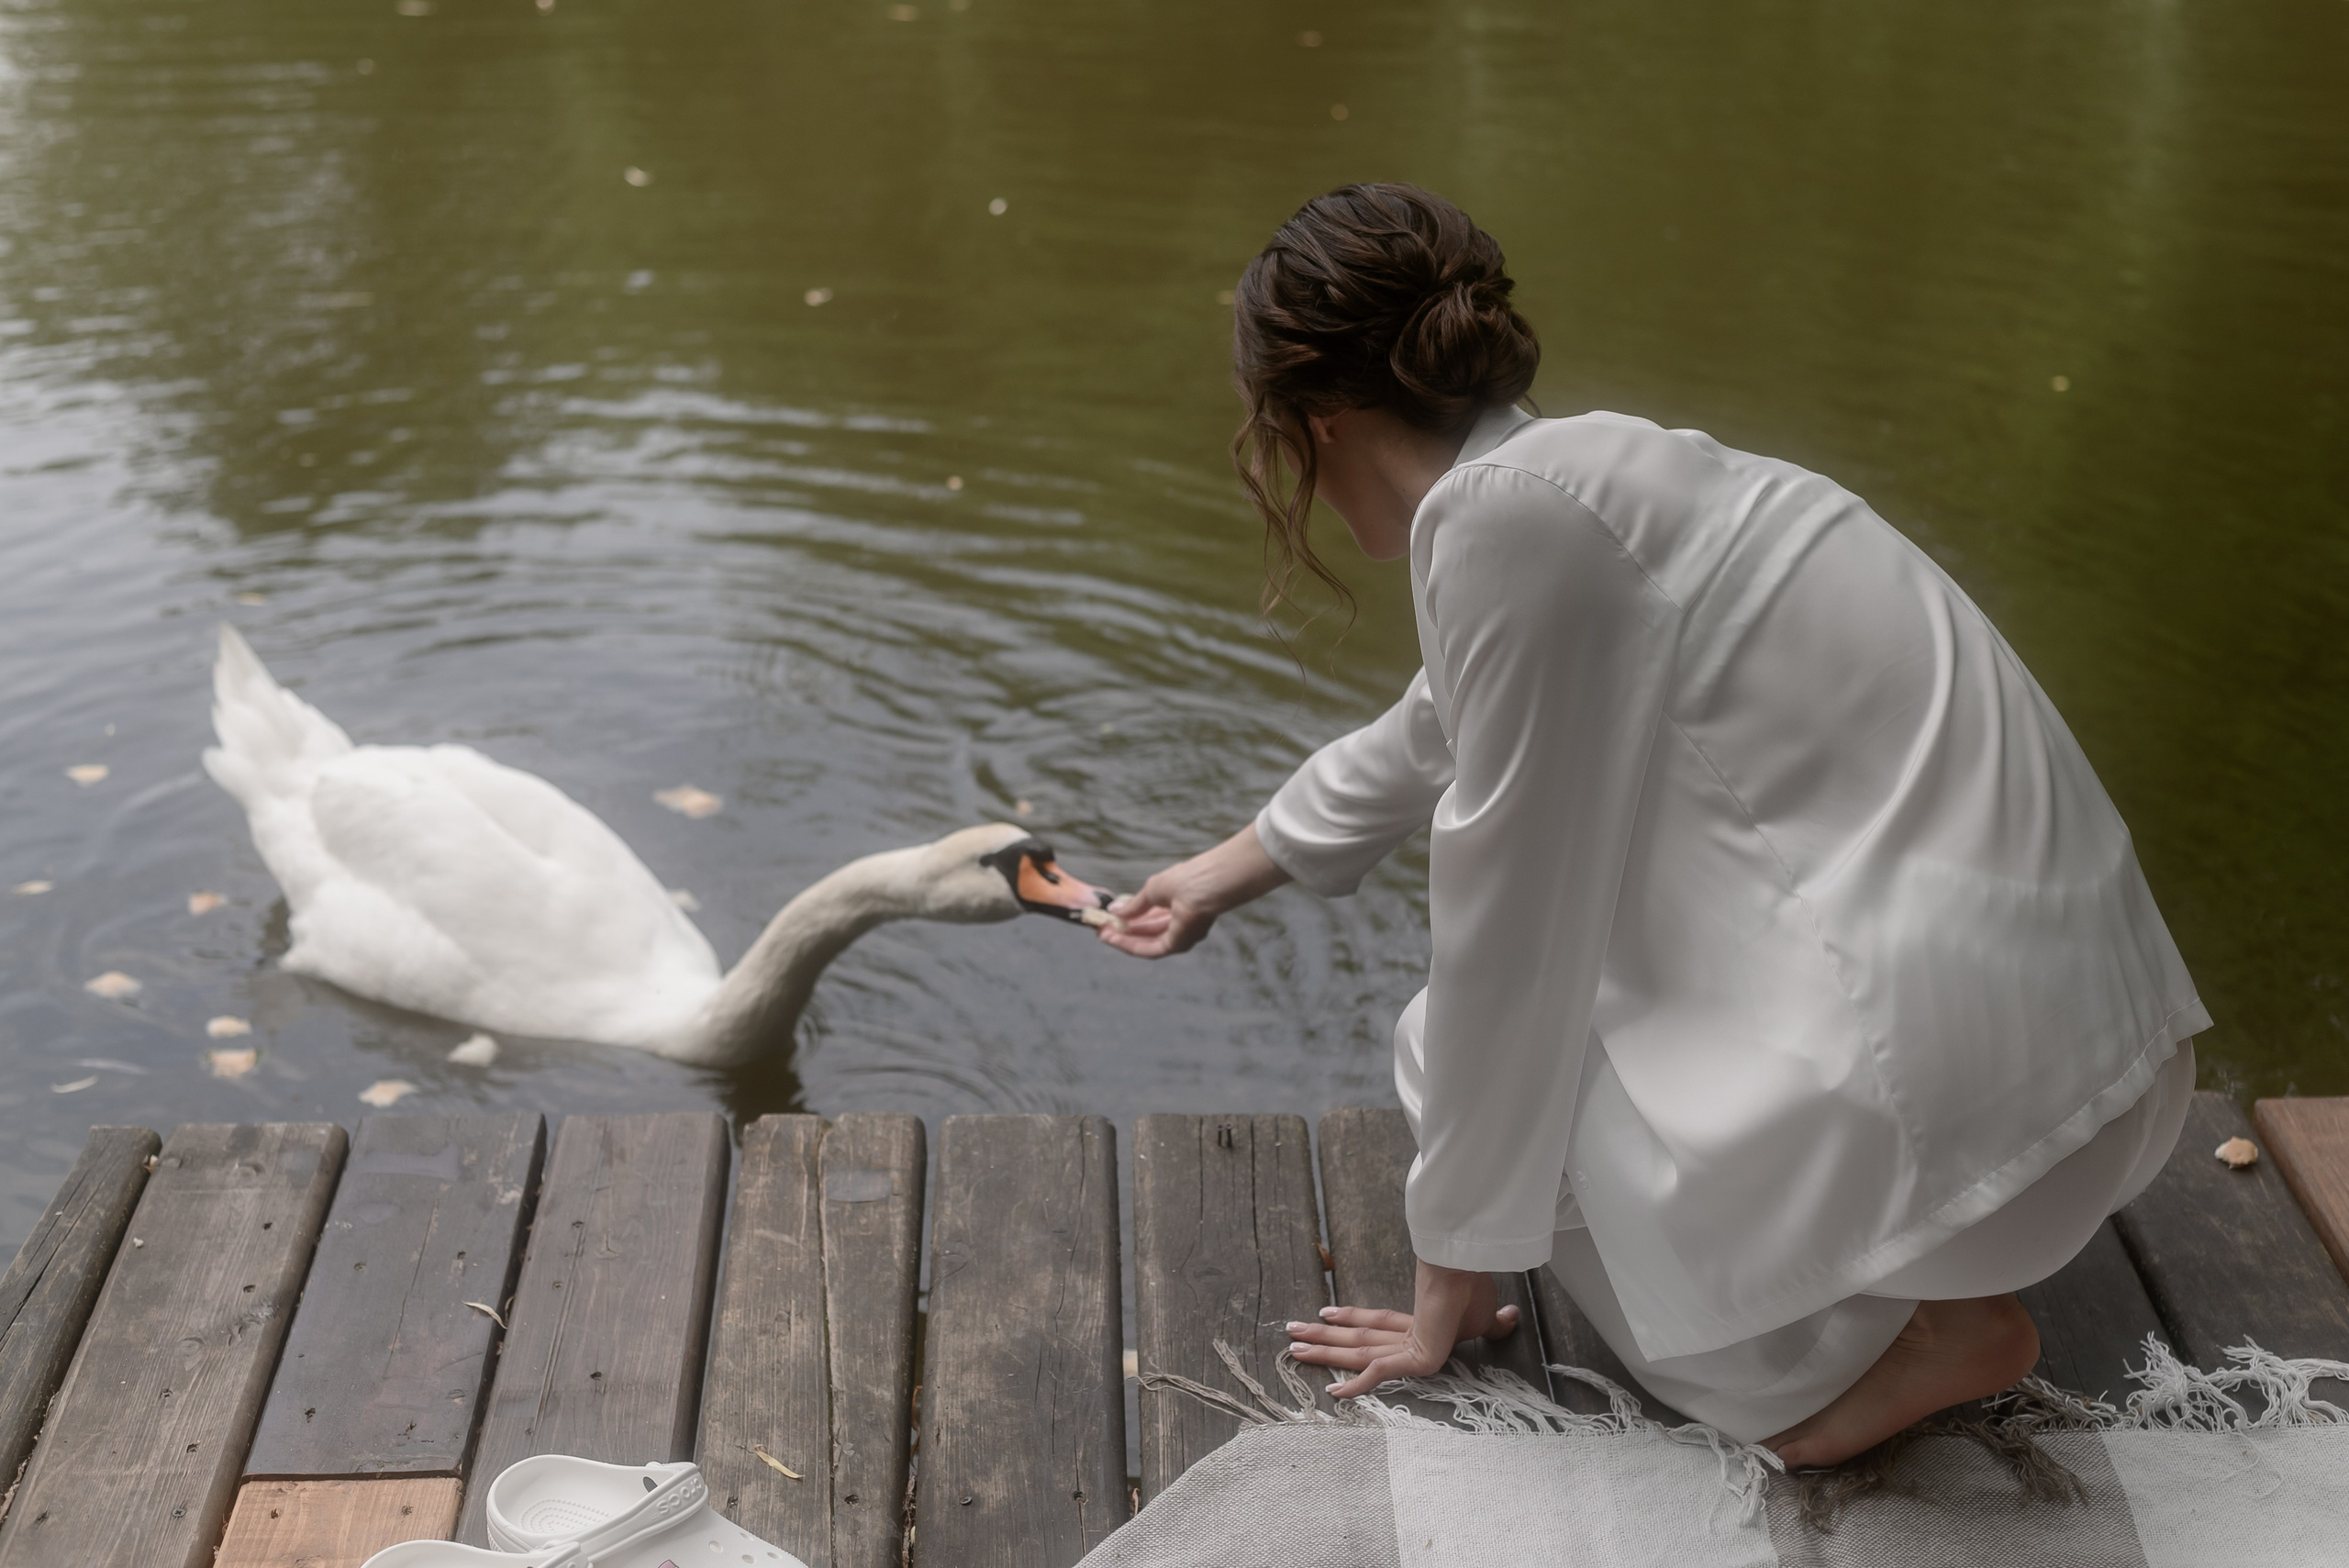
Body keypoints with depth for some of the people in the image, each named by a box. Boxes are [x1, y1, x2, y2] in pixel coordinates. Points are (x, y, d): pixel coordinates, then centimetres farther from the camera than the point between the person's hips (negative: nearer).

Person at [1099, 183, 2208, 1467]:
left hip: (1975, 1076, -9)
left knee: (1458, 1051, 5)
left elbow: (1503, 952, -11)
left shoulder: (1506, 517, -16)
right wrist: (1221, 876, 49)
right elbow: (1425, 742, 32)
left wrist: (1451, 1296, 2)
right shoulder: (1576, 469, 13)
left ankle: (1914, 1327, 1)